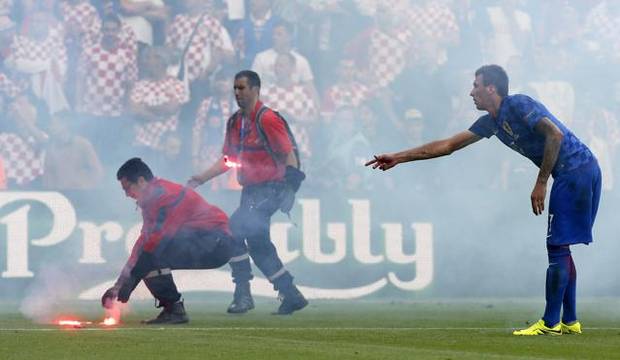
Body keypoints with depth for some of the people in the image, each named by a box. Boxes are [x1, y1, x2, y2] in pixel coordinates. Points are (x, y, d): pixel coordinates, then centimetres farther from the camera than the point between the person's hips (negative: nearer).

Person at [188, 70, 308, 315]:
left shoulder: (267, 119, -14)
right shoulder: (235, 122, 11)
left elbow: (289, 155, -14)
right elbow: (228, 160, 17)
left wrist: (290, 188, -23)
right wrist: (201, 179, 7)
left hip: (270, 189, -9)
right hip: (250, 191, 9)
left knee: (234, 230, -19)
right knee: (258, 244, 10)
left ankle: (243, 294, -12)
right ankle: (291, 296, 20)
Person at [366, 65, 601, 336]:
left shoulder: (519, 105, -11)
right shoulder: (491, 122, 16)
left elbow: (555, 134, -21)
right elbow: (448, 145, 21)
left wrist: (541, 183, -19)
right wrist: (398, 158, 21)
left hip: (575, 169, -10)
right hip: (576, 174, 10)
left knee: (557, 247, -9)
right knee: (559, 248, 12)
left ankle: (550, 323, -9)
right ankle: (569, 322, 14)